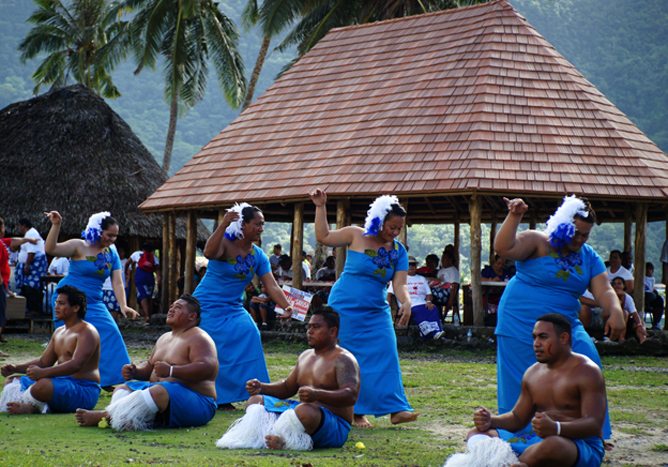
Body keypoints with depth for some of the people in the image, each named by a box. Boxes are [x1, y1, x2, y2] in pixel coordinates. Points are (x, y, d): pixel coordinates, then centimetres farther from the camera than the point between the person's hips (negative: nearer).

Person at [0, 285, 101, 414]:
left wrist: (43, 372, -38)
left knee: (42, 385, -40)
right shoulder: (59, 332, 20)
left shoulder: (87, 332, -12)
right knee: (11, 382, 4)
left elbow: (76, 365, -26)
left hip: (84, 390, -11)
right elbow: (44, 361, 25)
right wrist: (16, 368, 9)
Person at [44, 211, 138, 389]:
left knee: (109, 334, -5)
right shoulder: (79, 247, -10)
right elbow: (51, 249, -22)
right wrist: (56, 226, -34)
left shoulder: (112, 254, 6)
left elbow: (117, 282, 0)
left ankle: (105, 381, 2)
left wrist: (123, 306, -15)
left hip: (94, 303, 6)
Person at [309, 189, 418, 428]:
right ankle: (357, 413, 7)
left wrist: (406, 302, -26)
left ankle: (396, 409, -10)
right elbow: (324, 237, 3)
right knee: (355, 359, 0)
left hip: (376, 311, 3)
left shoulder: (399, 251, 2)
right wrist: (320, 207, -4)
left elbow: (399, 284, -6)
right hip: (346, 308, -3)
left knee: (386, 354, -9)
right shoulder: (356, 236, -6)